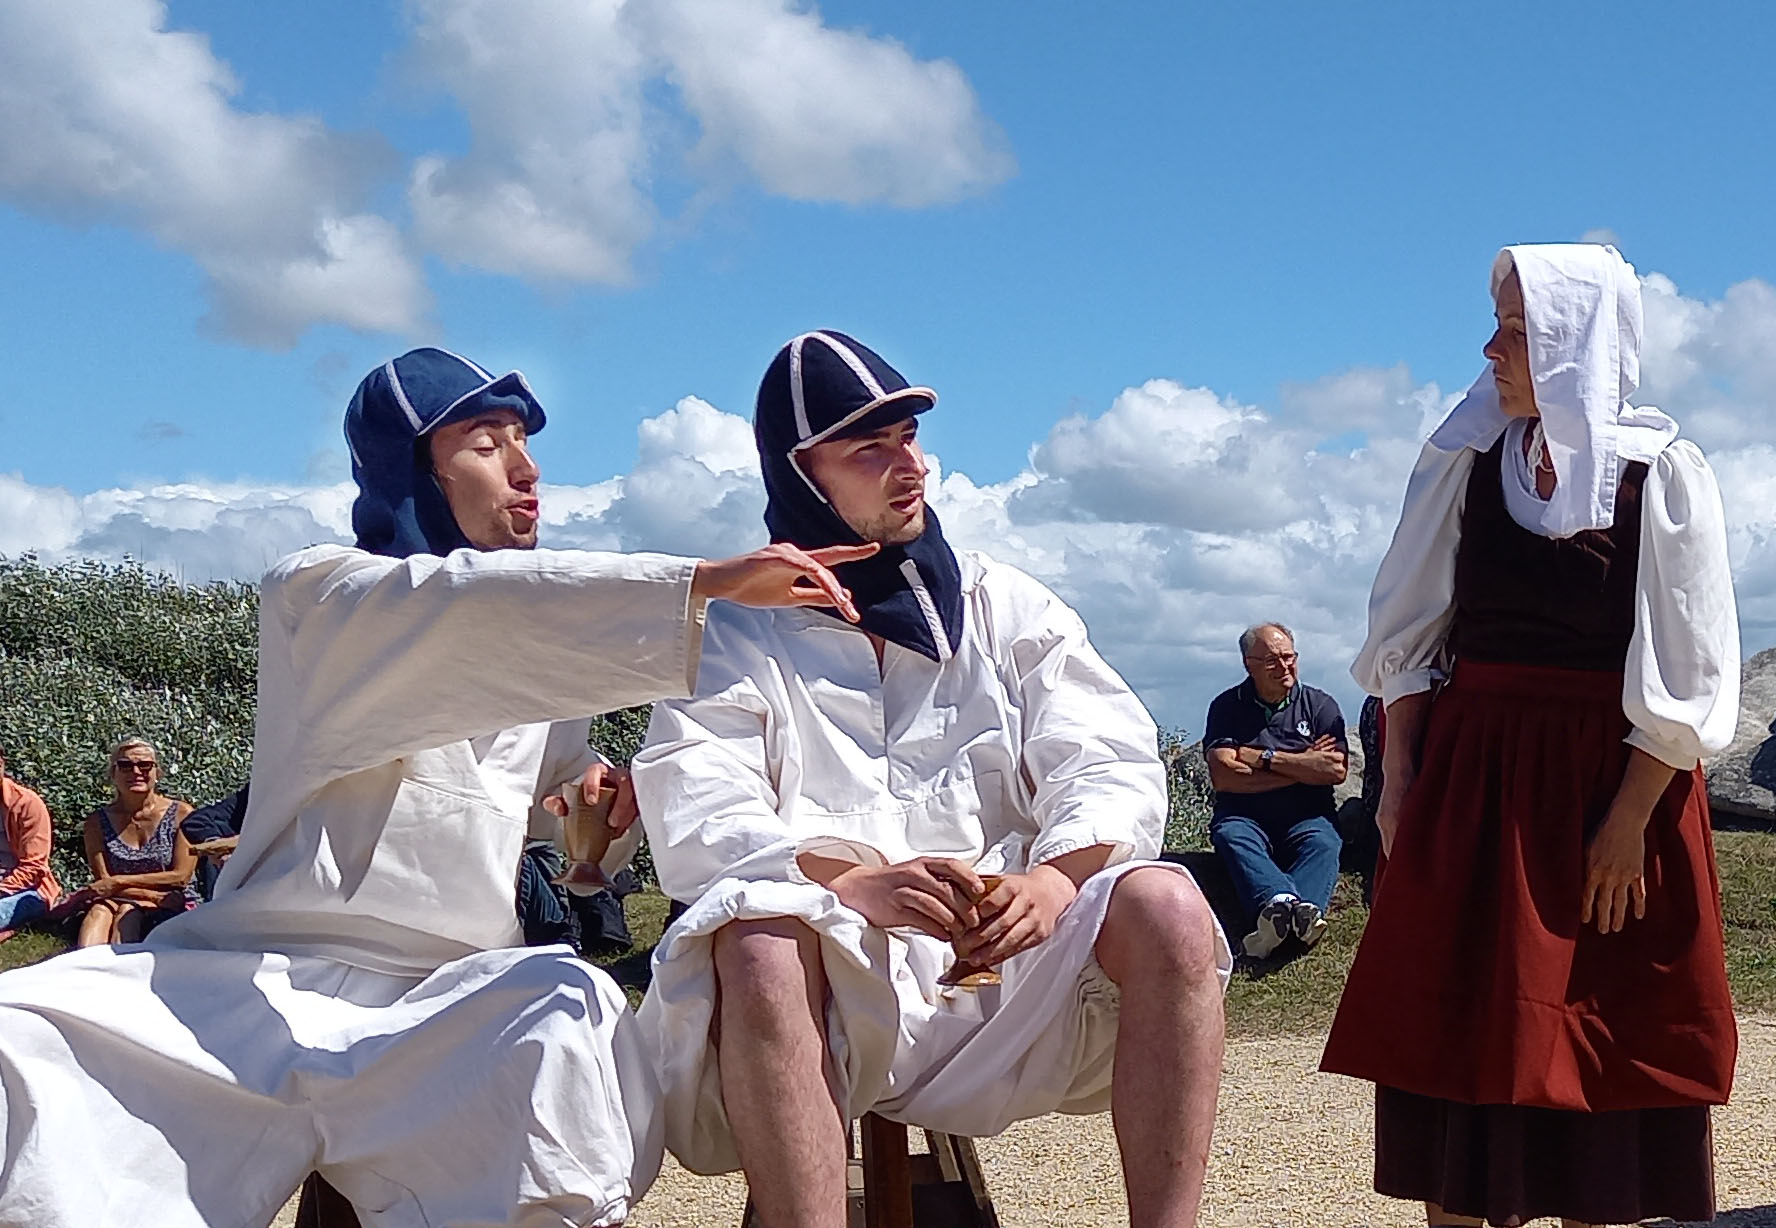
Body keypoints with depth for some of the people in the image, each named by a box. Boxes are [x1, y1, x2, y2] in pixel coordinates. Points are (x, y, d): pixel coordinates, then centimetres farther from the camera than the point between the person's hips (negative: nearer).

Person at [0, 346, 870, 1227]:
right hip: (265, 983, -3)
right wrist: (704, 582, -28)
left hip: (450, 1006, 3)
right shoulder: (314, 597, 2)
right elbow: (463, 606, -20)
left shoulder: (545, 653, 20)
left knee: (567, 1006, -34)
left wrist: (592, 807, 10)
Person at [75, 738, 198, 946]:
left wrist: (120, 881, -9)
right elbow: (103, 881, -2)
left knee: (128, 912, -32)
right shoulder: (97, 821, 5)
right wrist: (155, 896, -16)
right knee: (99, 911, -31)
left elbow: (181, 876, -7)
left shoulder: (180, 814, -2)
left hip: (176, 910, -2)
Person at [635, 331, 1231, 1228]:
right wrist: (857, 883, -25)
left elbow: (1110, 760, 6)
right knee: (762, 939, -36)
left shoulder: (1004, 605, 19)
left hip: (1009, 964, 3)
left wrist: (1059, 872, -17)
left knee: (1164, 907, -26)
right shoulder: (735, 636, 11)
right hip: (832, 973, -2)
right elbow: (698, 818, -5)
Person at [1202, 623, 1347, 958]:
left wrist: (1264, 759, -6)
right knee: (1231, 837, -33)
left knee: (1323, 842, -32)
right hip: (1245, 816, 0)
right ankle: (1282, 901, -61)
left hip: (1306, 818, 0)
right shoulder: (1227, 706, 8)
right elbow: (1223, 776, -7)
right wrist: (1301, 766, -5)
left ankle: (1275, 920, -60)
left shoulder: (1320, 705, 11)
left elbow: (1335, 771, -4)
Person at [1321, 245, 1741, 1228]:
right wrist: (1399, 775, 0)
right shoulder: (1465, 461, 2)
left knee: (1601, 1035, 4)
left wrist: (1628, 821, -12)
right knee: (1455, 1025, 4)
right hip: (1471, 777, 3)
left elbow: (1689, 673, -7)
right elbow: (1409, 635, 7)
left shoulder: (1661, 474, -6)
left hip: (1613, 779, -3)